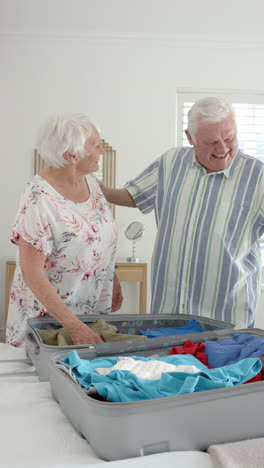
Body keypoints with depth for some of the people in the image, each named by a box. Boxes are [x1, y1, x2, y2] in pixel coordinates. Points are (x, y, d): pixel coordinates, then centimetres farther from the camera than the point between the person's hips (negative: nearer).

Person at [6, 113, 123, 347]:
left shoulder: (91, 180, -3)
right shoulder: (39, 197, -23)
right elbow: (32, 274, -23)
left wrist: (113, 280, 12)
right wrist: (74, 326, -26)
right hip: (48, 315, -6)